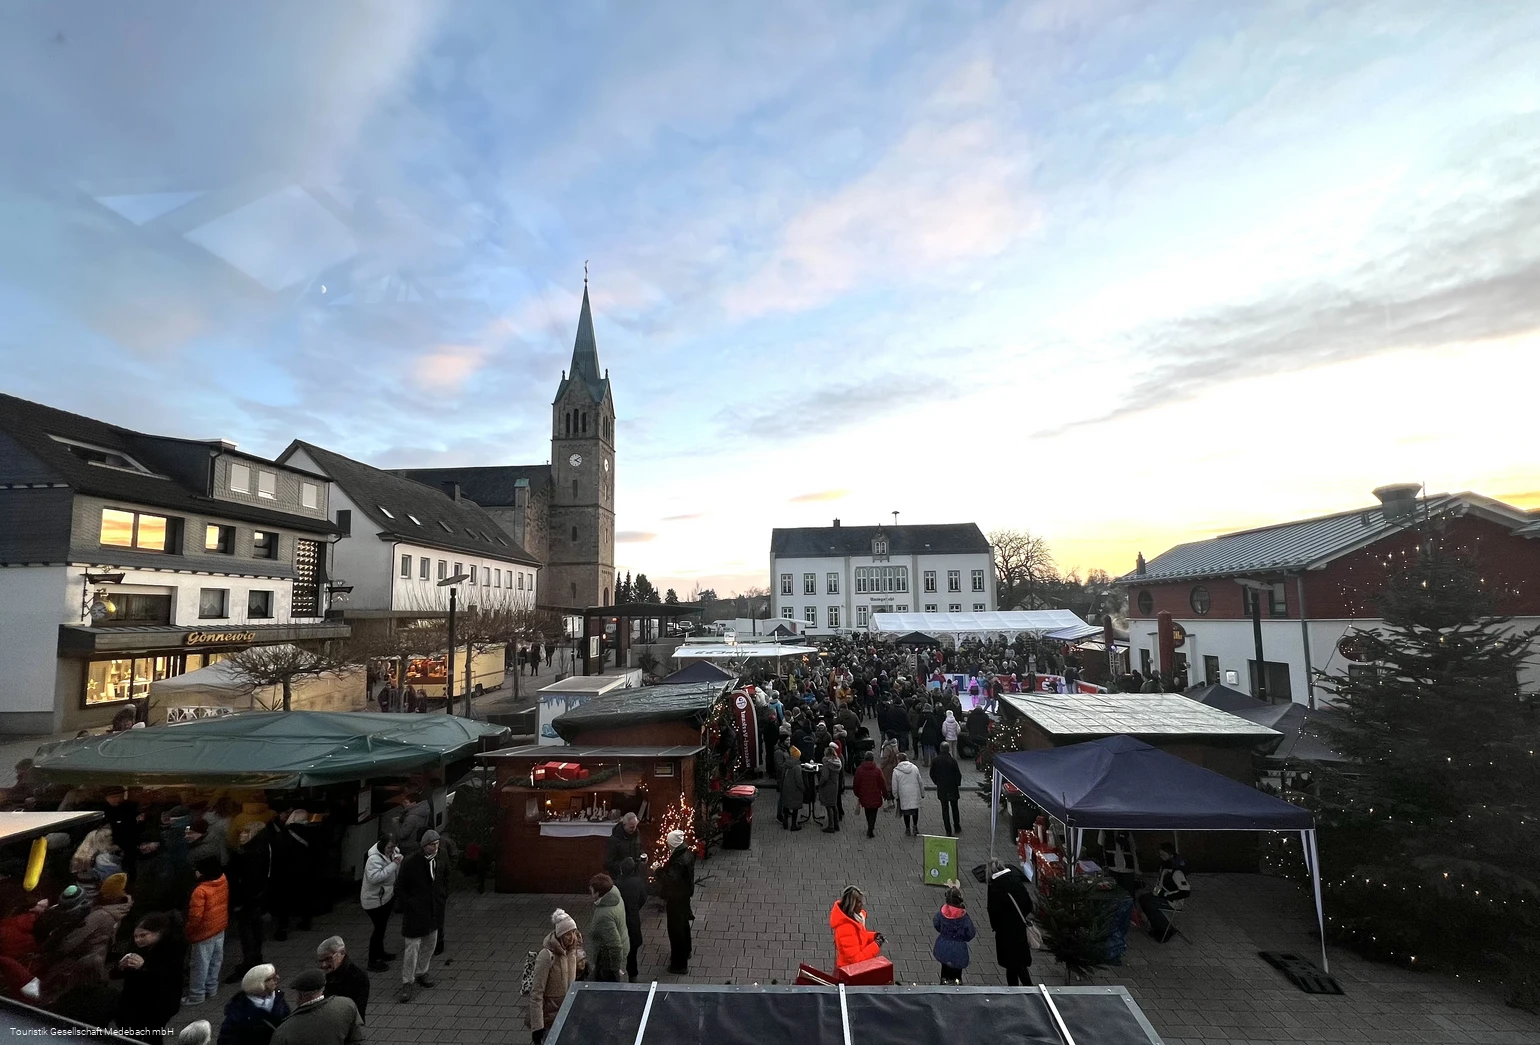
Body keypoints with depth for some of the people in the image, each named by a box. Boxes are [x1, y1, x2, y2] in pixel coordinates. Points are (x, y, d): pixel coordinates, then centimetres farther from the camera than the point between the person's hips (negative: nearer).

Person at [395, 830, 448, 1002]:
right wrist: (408, 906, -14)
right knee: (412, 947, -2)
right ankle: (407, 983, 12)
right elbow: (399, 888, -11)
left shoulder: (439, 861, 0)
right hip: (415, 913, -6)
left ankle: (421, 973, 35)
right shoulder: (410, 863, -18)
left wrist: (443, 897, 6)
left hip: (434, 911, 6)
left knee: (430, 944, 17)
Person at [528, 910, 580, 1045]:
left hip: (567, 1012, 6)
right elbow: (536, 993, -23)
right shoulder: (547, 956, -26)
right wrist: (537, 1027, -22)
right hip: (549, 1016, -6)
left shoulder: (571, 949, -6)